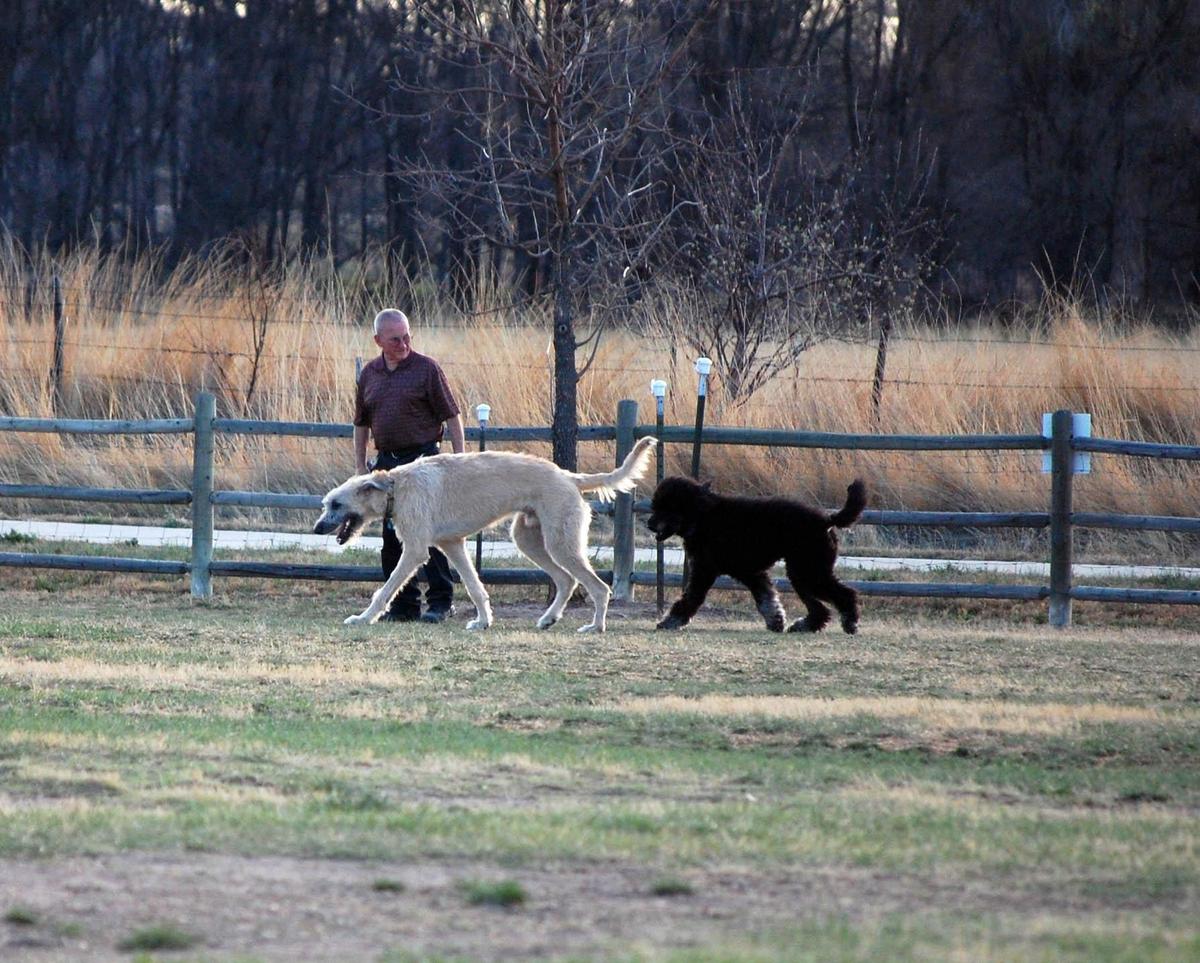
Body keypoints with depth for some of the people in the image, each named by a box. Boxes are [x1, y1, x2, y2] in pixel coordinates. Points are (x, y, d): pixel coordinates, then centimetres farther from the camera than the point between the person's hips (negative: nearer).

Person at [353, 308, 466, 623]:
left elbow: (451, 416, -4)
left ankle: (440, 602, -3)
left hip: (423, 458, -5)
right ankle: (404, 605, 13)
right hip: (386, 462, 5)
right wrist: (360, 466, 14)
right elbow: (361, 423, 18)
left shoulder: (426, 368, -3)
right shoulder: (370, 374, 11)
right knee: (392, 538, 6)